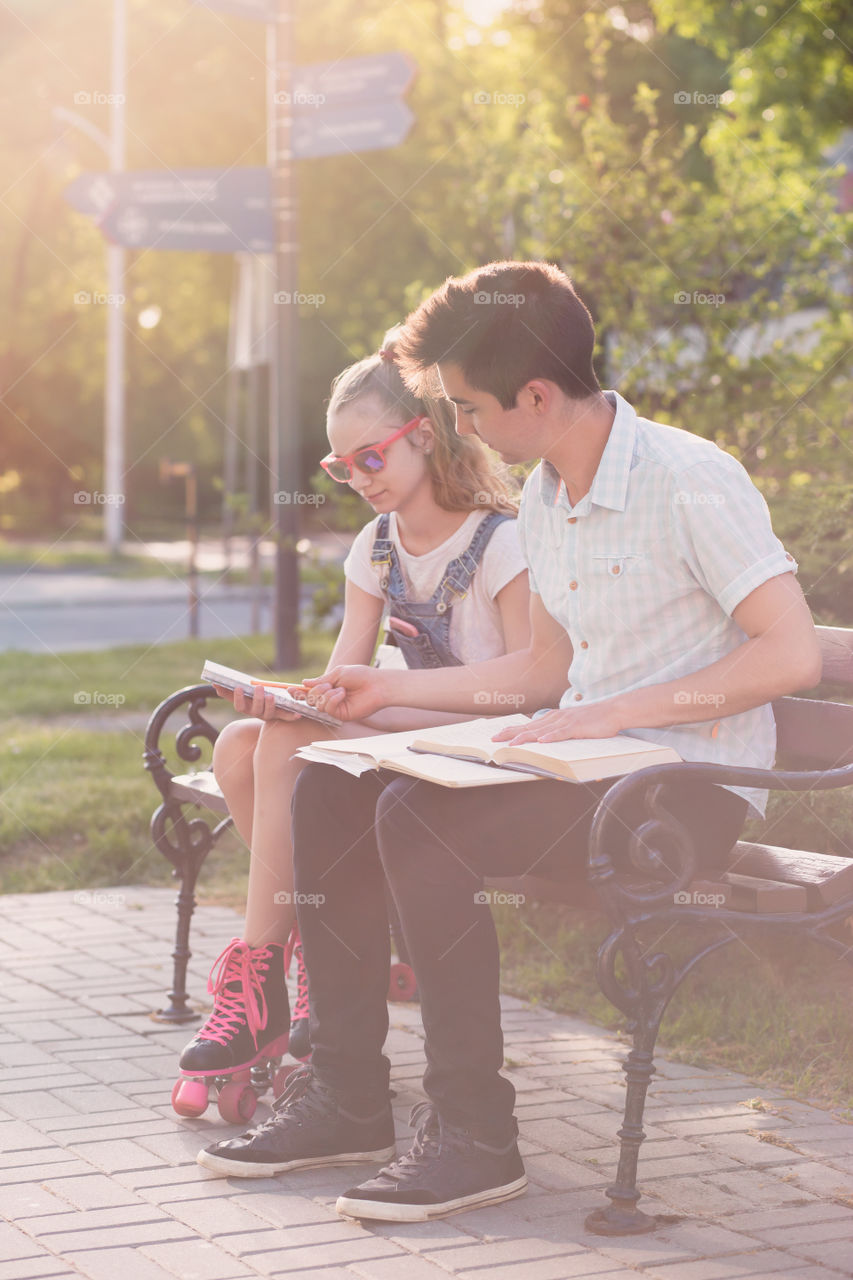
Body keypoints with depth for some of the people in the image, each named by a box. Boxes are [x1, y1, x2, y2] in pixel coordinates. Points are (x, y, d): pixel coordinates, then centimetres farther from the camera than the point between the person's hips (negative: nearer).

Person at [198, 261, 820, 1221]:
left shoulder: (690, 481, -16)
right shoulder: (543, 497, 11)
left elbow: (792, 654, -23)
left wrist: (611, 713, -24)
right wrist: (391, 689, 15)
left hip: (687, 784, -9)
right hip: (584, 767, 9)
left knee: (417, 818, -27)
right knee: (330, 790, -3)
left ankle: (475, 1132, -18)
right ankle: (346, 1095, 2)